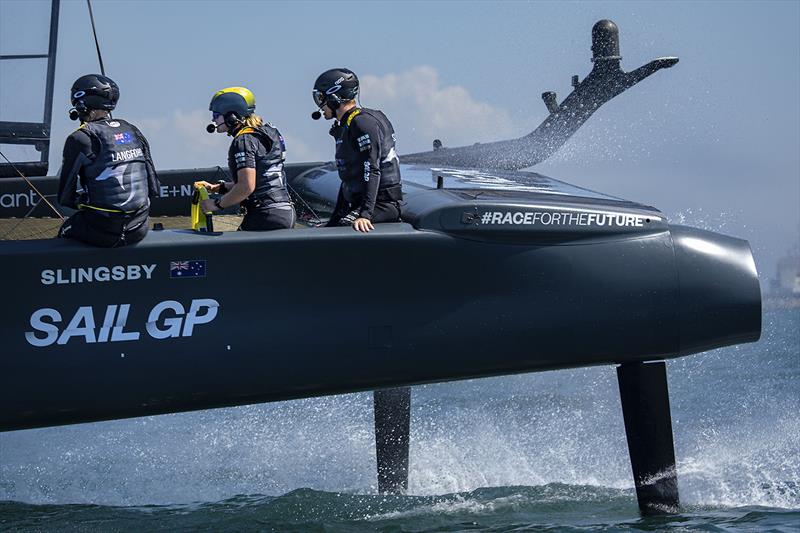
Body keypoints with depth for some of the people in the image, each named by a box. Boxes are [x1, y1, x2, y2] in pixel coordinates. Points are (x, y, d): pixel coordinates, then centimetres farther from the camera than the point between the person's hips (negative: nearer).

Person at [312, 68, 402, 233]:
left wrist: (365, 215, -30)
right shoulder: (344, 128, 22)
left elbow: (372, 172, -22)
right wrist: (334, 220, 25)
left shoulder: (364, 122, -12)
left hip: (382, 205, -10)